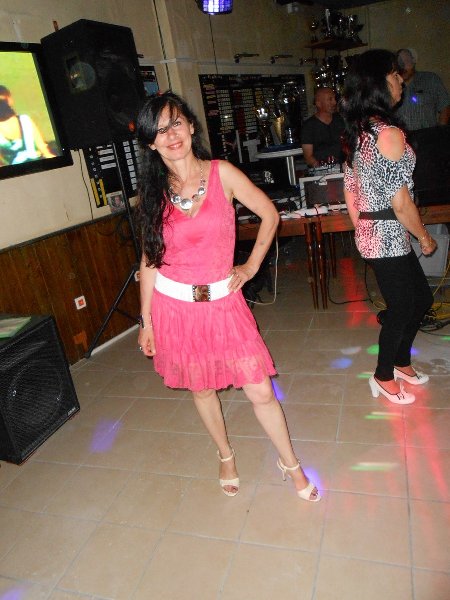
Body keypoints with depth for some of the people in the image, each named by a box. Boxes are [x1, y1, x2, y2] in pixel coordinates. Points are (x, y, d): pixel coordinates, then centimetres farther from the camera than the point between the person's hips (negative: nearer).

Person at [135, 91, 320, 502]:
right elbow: (149, 260, 3)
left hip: (223, 302, -1)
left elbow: (270, 215, 4)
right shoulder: (152, 194, -1)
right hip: (175, 306, 2)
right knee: (201, 388, 17)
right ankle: (226, 456, 44)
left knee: (260, 391, 3)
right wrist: (146, 320, 4)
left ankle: (291, 464, 29)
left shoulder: (222, 174, -5)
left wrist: (250, 268, 1)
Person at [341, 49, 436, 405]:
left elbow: (350, 192, 13)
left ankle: (401, 361, 38)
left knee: (422, 298, 21)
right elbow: (400, 201, -19)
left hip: (370, 233, 9)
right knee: (401, 308, 8)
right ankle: (384, 378, 28)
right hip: (389, 237, -9)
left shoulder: (357, 132, 9)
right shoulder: (390, 133, -18)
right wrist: (425, 237, -6)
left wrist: (363, 230, 20)